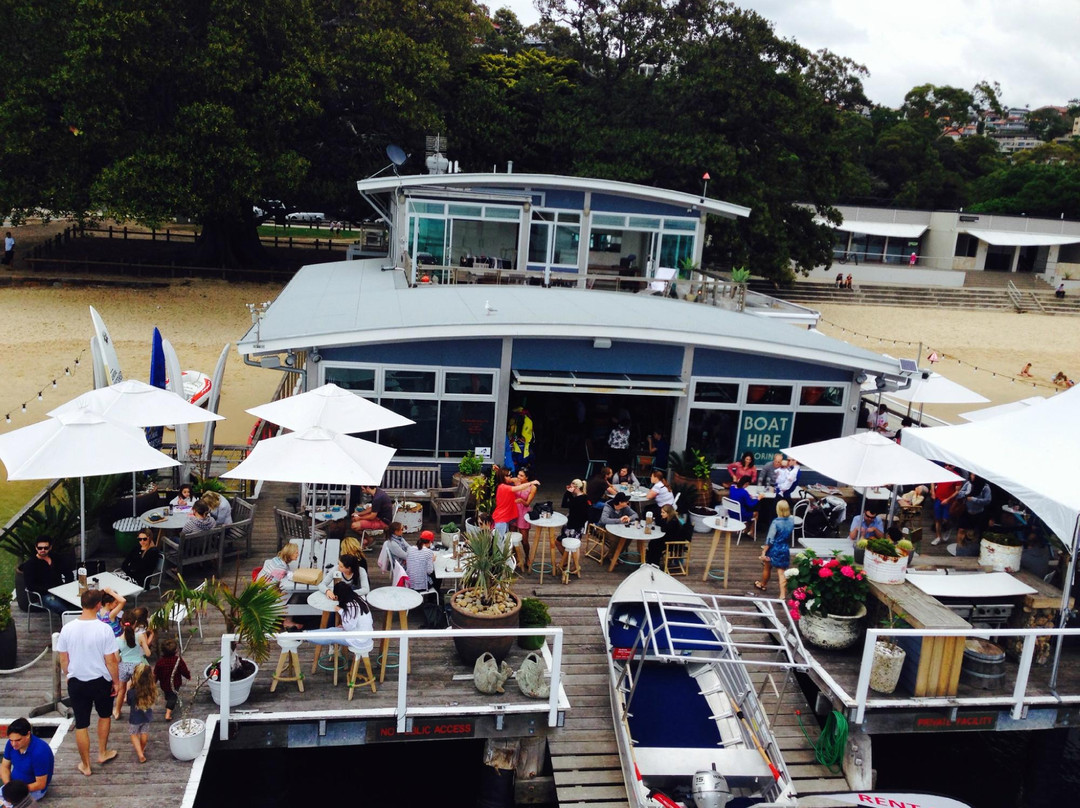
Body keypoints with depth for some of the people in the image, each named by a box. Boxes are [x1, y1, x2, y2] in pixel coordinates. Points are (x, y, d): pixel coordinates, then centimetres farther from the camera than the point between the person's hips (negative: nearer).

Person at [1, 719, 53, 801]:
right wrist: (8, 785, -17)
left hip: (33, 789, -8)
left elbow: (40, 784, -24)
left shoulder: (40, 751, -31)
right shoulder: (11, 744, -12)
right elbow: (5, 766, 0)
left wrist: (18, 790, -30)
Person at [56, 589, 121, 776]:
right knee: (105, 715, 24)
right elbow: (111, 661, -14)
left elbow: (63, 659, 2)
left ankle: (85, 765, 24)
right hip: (101, 681, -2)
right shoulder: (104, 629, -20)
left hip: (76, 682, 2)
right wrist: (116, 682, -1)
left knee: (81, 724, 13)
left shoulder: (68, 628, -10)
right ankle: (102, 753, 36)